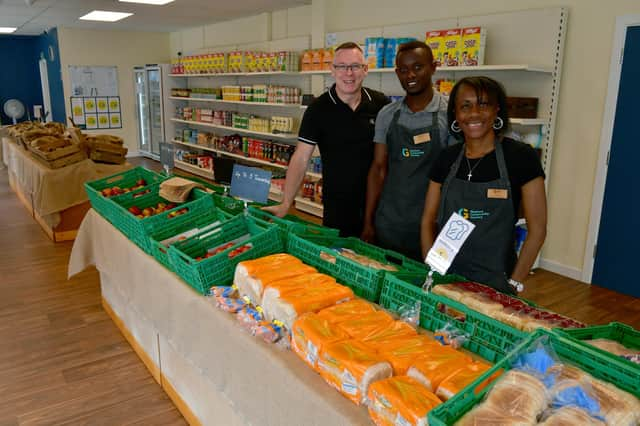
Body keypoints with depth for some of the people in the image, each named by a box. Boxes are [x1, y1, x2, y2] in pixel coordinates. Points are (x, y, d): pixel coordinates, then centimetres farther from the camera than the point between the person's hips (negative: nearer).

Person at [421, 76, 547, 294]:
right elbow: (428, 220, 6)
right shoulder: (447, 158, 2)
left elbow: (537, 229, -8)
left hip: (494, 282, -3)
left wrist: (513, 284, -10)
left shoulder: (520, 156, -9)